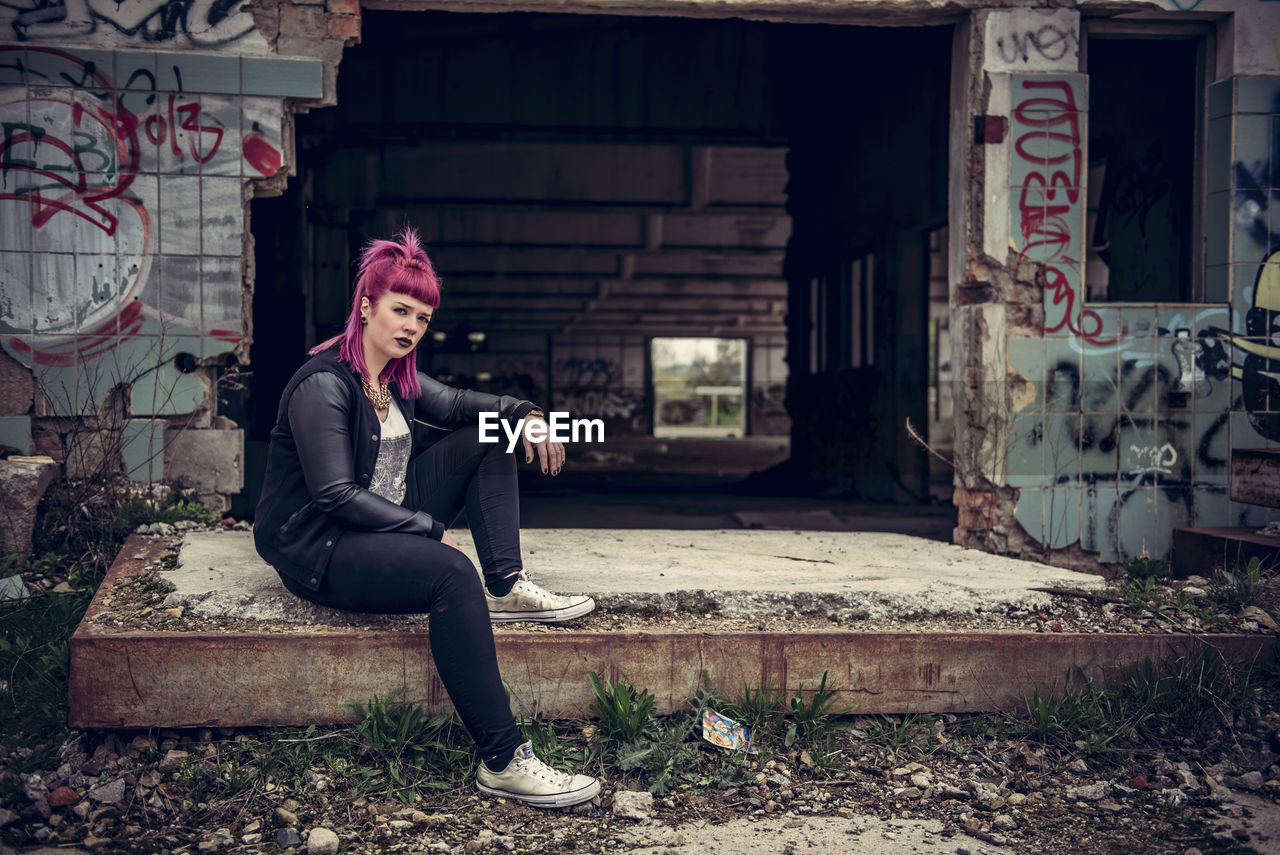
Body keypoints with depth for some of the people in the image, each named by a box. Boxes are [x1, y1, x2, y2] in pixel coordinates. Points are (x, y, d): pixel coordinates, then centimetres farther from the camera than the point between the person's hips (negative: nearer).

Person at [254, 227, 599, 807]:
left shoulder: (396, 377, 9)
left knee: (490, 439, 6)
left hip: (386, 521, 10)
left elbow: (454, 404, 21)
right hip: (318, 552, -10)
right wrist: (430, 530, -20)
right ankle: (502, 762, -38)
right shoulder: (323, 384, -18)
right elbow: (336, 495, -24)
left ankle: (506, 588, -5)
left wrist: (526, 414, 2)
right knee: (451, 572, -38)